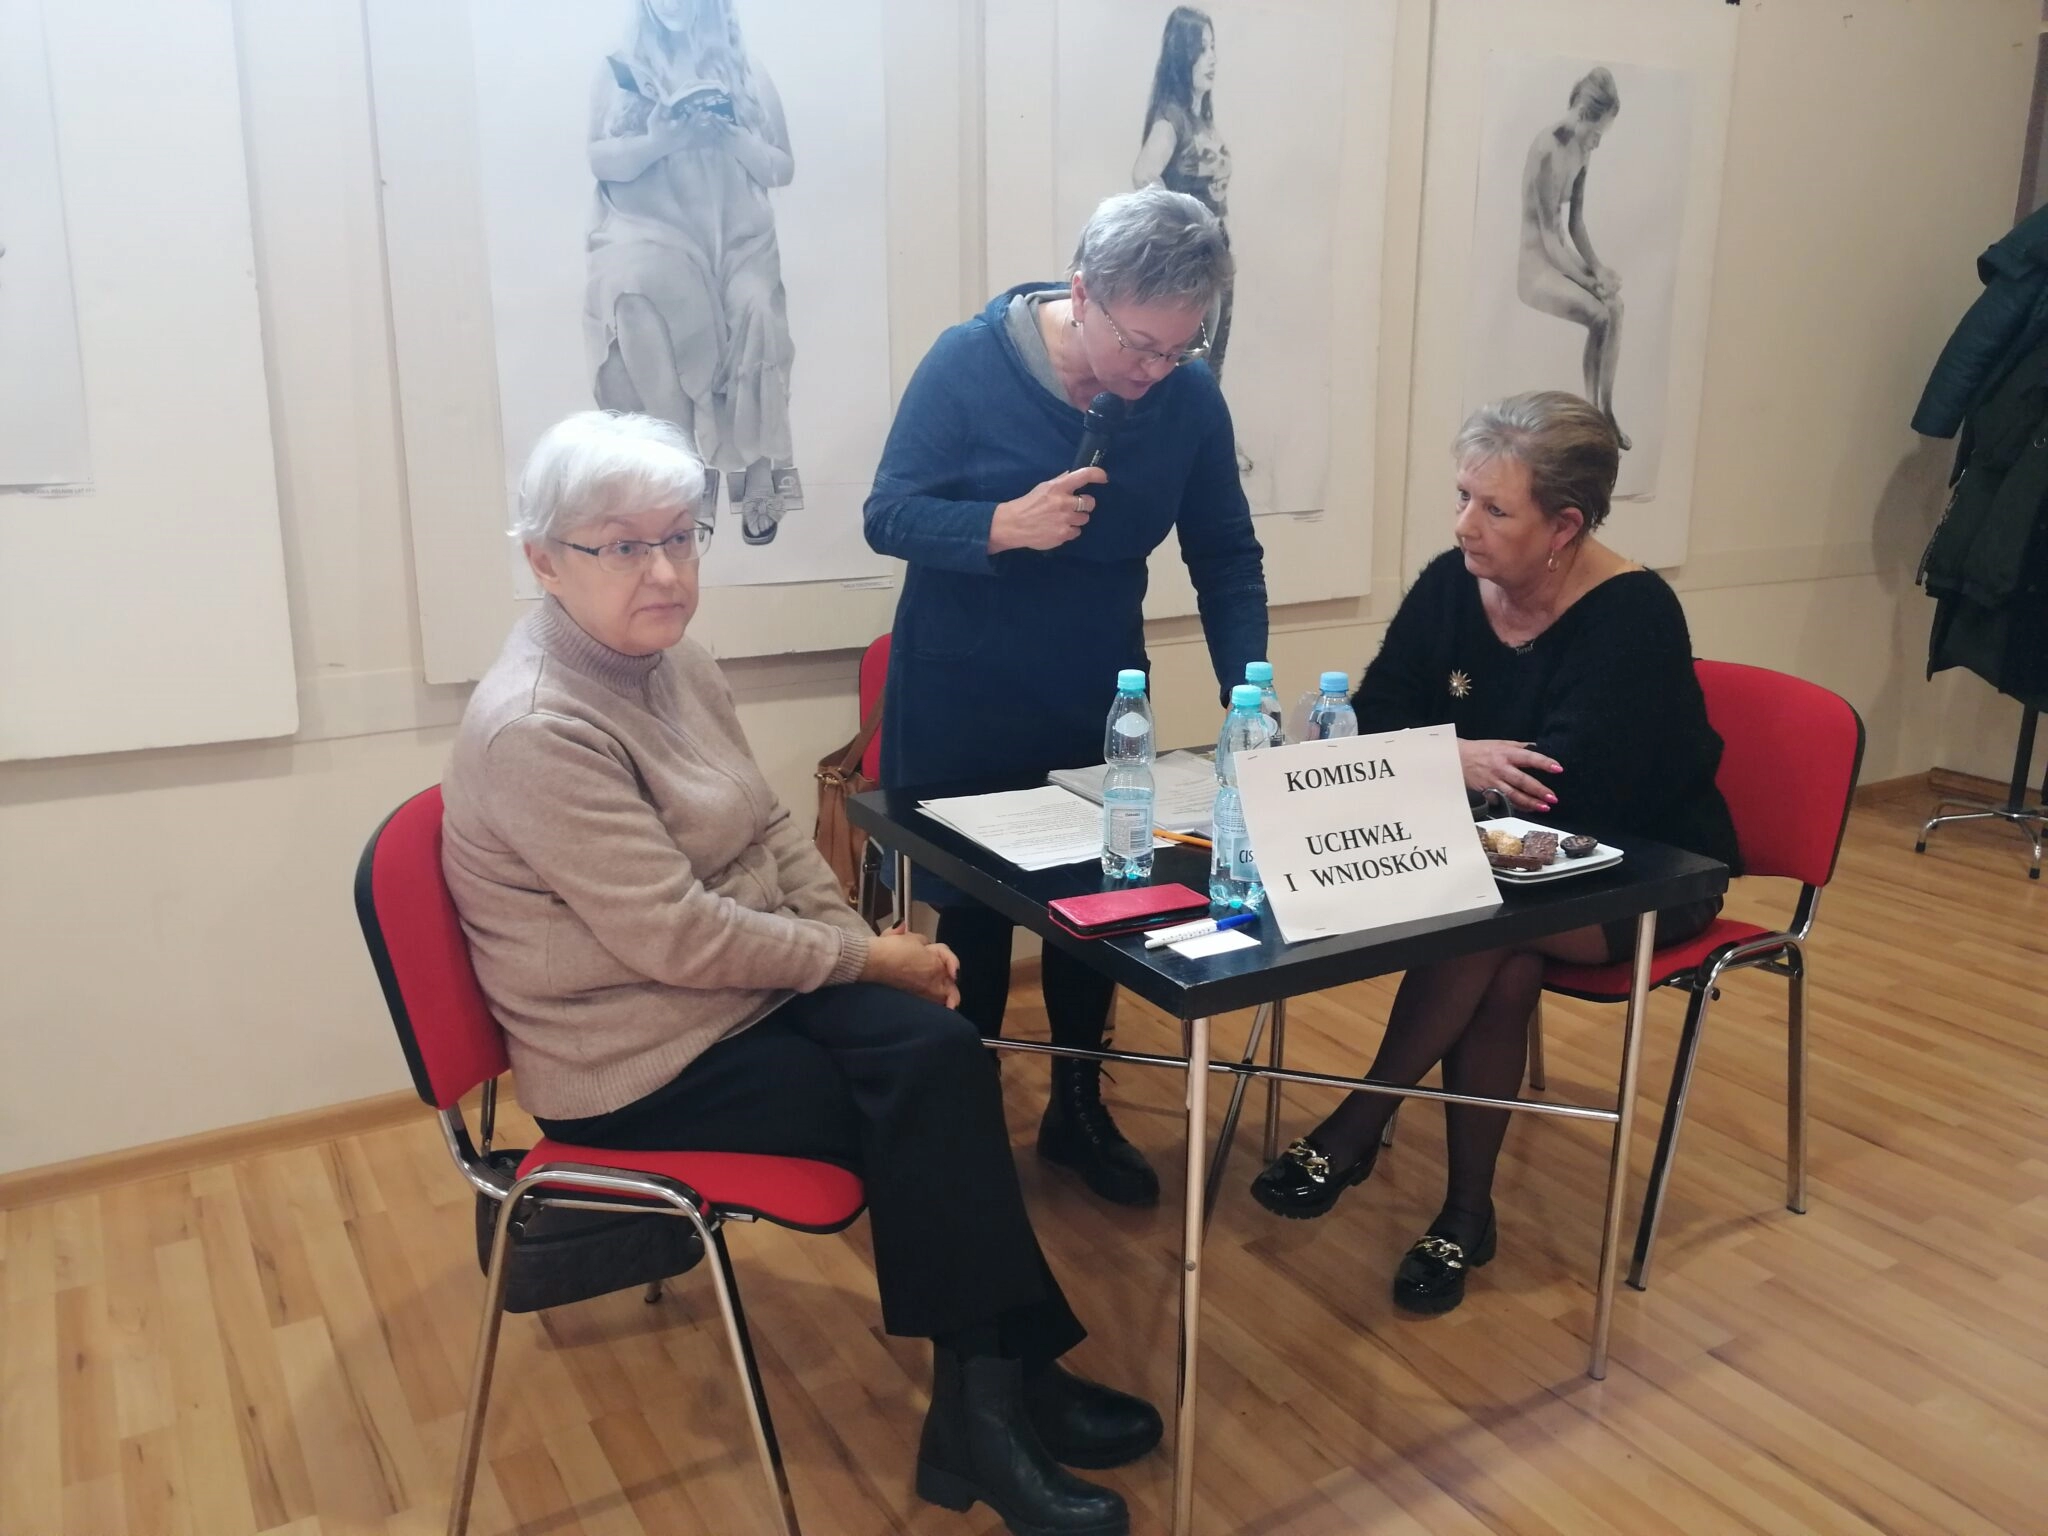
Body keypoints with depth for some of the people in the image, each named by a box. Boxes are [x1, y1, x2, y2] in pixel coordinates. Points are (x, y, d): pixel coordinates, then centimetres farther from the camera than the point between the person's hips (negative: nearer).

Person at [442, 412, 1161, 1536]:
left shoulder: (676, 666, 5)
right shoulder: (535, 729, -23)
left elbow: (769, 831, 11)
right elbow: (676, 936, -24)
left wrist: (863, 943, -4)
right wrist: (864, 961, -16)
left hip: (751, 990, 7)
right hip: (641, 1062, -7)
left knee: (942, 1054, -16)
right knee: (925, 1108, -16)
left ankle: (994, 1391, -6)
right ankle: (986, 1402, 0)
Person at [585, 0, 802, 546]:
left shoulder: (746, 71, 15)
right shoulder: (621, 69, 13)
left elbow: (782, 169, 11)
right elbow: (600, 159, 3)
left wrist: (730, 134, -7)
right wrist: (661, 140, -14)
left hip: (736, 239, 1)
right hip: (650, 233, 0)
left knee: (756, 309, -26)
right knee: (629, 289, -29)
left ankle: (756, 478, -20)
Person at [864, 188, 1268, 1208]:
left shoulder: (1189, 397, -8)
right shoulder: (969, 363, -17)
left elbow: (1226, 558, -2)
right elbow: (887, 516, -15)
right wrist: (1004, 526, -32)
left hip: (1098, 698, 3)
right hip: (960, 701, -3)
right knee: (972, 909, 7)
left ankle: (1078, 1108, 33)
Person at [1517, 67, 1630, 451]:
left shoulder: (1582, 149, 7)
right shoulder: (1548, 150, -21)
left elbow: (1576, 222, 12)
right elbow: (1550, 239, -22)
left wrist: (1597, 267, -1)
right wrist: (1591, 281, -19)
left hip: (1560, 257, 9)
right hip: (1534, 264, -9)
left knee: (1616, 305, -9)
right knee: (1598, 314, -23)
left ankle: (1606, 409, -4)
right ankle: (1592, 412, -13)